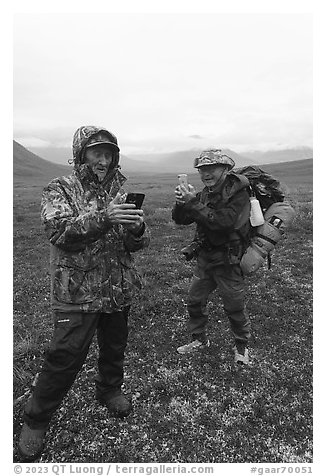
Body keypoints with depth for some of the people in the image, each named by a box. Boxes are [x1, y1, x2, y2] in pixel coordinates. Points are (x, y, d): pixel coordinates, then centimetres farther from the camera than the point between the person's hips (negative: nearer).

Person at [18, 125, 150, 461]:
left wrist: (137, 227, -22)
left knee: (114, 347, 19)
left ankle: (109, 389, 48)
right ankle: (35, 420, 25)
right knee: (65, 358, 1)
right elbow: (61, 233, -22)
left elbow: (138, 244, 2)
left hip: (119, 291, 5)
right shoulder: (59, 190, -6)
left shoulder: (119, 191, 5)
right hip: (77, 295, -4)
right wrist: (102, 218, -37)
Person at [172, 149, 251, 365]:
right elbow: (180, 220, 1)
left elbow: (223, 222, -30)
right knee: (195, 302, 14)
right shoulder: (204, 194, 4)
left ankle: (242, 346, 32)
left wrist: (194, 203, -30)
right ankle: (199, 339, 36)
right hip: (205, 258, 6)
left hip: (229, 262, -6)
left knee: (235, 308, 7)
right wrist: (181, 203, -20)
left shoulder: (238, 193, -16)